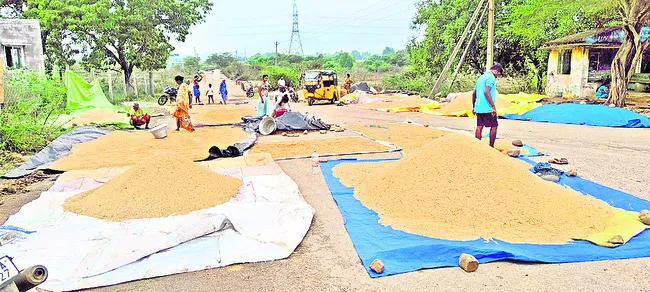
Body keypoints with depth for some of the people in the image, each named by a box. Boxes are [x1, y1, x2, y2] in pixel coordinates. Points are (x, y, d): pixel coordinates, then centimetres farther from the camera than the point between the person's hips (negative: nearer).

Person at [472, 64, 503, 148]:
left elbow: (474, 94, 21)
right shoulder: (491, 77, -9)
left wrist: (473, 107, 26)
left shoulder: (481, 77, 19)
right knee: (494, 126, 2)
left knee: (479, 126, 9)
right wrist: (493, 106, -21)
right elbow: (486, 92, -21)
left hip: (478, 107, 8)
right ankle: (491, 147, 2)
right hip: (487, 108, -8)